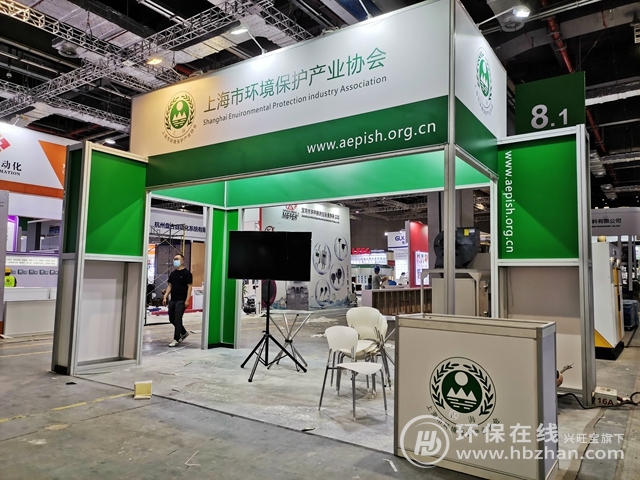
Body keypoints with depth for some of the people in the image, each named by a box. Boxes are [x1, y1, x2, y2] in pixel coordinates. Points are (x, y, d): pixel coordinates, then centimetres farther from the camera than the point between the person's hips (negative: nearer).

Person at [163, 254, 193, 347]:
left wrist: (187, 300, -16)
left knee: (177, 320, -6)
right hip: (172, 300, 7)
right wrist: (165, 297, 6)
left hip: (181, 300, -7)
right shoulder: (173, 273, 12)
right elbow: (170, 286, 16)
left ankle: (176, 339, 4)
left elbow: (189, 287, -10)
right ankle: (184, 332, 30)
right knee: (172, 319, 11)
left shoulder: (187, 273, -7)